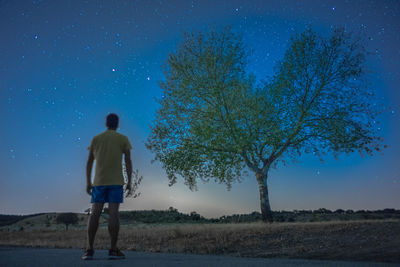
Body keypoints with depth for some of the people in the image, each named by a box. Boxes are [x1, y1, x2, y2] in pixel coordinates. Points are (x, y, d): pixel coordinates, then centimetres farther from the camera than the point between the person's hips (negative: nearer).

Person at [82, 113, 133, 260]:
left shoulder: (95, 139, 11)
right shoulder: (123, 139, 4)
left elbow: (89, 162, 9)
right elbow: (128, 161, -3)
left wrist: (88, 183, 12)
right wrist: (129, 182, -1)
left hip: (98, 182, 3)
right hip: (116, 181, -2)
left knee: (95, 213, 1)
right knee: (114, 212, -6)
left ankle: (89, 249, -4)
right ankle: (113, 249, -8)